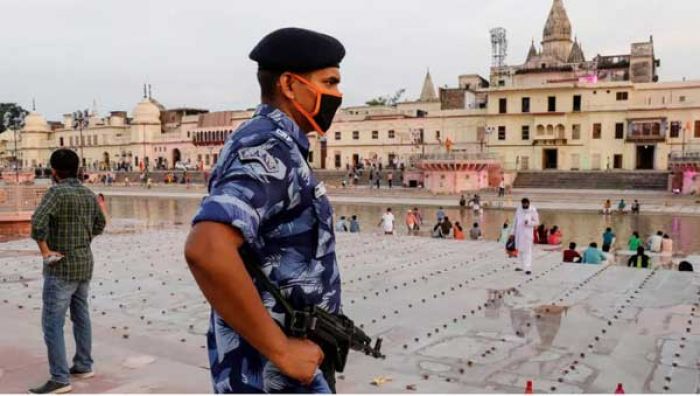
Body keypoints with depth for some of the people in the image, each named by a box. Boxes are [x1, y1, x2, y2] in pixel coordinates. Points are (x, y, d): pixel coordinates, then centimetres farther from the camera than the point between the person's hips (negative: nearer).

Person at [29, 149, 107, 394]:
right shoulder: (88, 194, 6)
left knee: (52, 323, -3)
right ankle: (83, 366, 29)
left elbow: (38, 222, -31)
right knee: (81, 316, 18)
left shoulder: (56, 192, -17)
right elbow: (100, 224, 20)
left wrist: (44, 249, -21)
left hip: (61, 267, -8)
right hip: (84, 263, 8)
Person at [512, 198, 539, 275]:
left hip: (528, 233, -5)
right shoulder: (519, 210, 6)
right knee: (520, 250, 13)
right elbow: (515, 221, 13)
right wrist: (513, 232, 13)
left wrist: (529, 223, -23)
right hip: (519, 233, 5)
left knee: (527, 251, -11)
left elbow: (537, 222, -5)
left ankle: (528, 268, -15)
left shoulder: (533, 211, -7)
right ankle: (522, 266, 26)